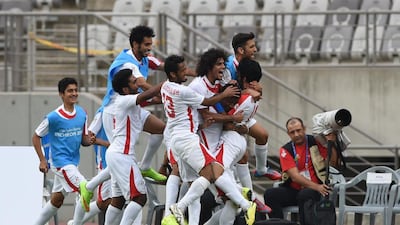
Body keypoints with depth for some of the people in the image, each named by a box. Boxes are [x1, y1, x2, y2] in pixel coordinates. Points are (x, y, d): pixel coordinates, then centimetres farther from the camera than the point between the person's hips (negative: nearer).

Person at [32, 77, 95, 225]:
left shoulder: (82, 113, 3)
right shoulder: (53, 117, -14)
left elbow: (83, 139, 10)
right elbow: (36, 137, -3)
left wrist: (89, 141, -14)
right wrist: (42, 160, -9)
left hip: (73, 162, 7)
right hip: (60, 162, -7)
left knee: (57, 200, 15)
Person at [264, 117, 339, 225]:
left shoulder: (316, 142, 3)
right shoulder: (286, 150, 4)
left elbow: (332, 162, -4)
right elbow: (294, 176, -7)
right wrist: (316, 186, -20)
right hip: (293, 190, 3)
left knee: (304, 195, -37)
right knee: (270, 194, -21)